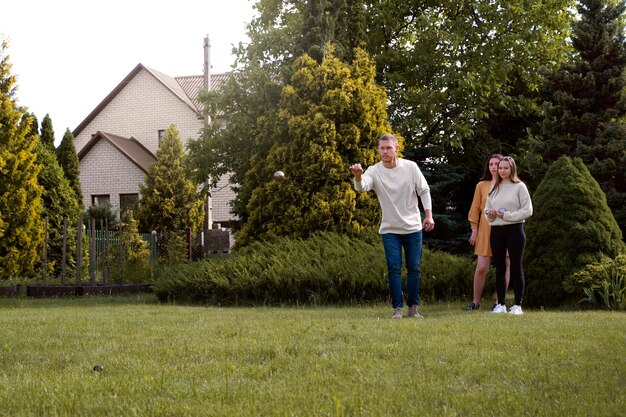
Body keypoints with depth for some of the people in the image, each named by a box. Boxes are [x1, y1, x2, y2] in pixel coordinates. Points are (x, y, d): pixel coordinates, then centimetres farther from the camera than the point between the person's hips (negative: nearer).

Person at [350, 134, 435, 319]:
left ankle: (414, 307, 16)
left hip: (413, 227, 1)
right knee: (393, 269, -4)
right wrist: (358, 177, -55)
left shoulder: (411, 167, -6)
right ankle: (397, 308, 2)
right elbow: (362, 186, -32)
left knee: (414, 268, 6)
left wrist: (429, 215, -4)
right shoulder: (374, 171, -11)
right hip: (389, 229, -1)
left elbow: (424, 191, 4)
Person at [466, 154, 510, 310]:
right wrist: (474, 229, 4)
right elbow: (475, 208, 9)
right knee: (481, 268, -4)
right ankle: (475, 302, 7)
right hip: (485, 230, 0)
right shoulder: (481, 185, 9)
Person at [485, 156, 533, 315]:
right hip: (496, 230, 5)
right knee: (499, 268, 7)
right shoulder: (494, 188, 14)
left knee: (516, 268, 0)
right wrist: (490, 214, -4)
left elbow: (527, 210, -7)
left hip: (514, 230, -5)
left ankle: (517, 305, 4)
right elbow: (486, 209, 19)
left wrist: (506, 215, -14)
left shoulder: (519, 186, -2)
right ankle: (501, 304, 13)